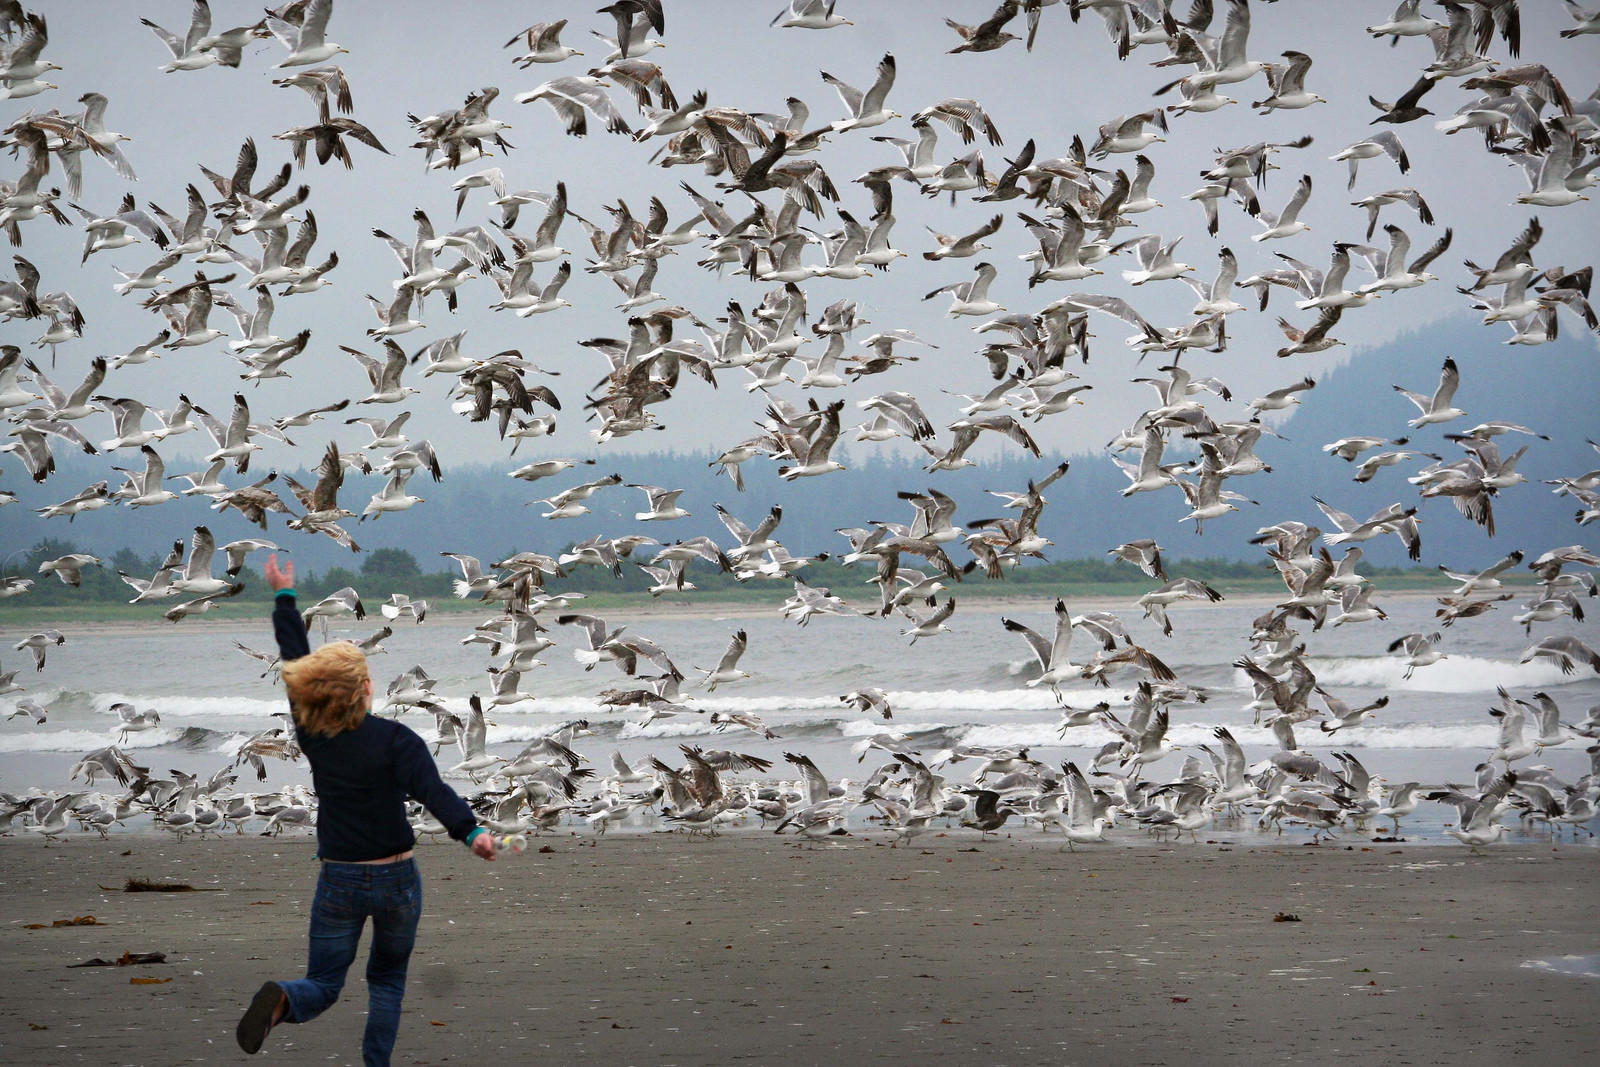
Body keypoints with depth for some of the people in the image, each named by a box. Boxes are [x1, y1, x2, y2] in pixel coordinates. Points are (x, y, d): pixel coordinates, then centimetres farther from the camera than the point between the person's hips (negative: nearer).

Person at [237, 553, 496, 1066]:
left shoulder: (311, 735, -3)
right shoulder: (395, 740, -13)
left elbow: (295, 659, 8)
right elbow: (432, 790, -28)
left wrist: (285, 598, 18)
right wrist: (470, 832, -40)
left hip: (339, 882, 2)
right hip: (396, 879, -2)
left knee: (321, 986, 6)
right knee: (387, 979, 19)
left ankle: (281, 1001, -27)